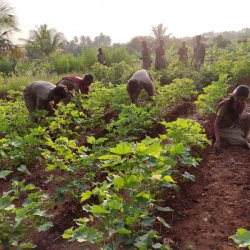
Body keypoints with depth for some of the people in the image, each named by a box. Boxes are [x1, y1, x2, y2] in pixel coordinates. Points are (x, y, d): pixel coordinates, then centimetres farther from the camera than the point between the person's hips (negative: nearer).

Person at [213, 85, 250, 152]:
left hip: (233, 125, 7)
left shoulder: (242, 104, -8)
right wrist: (217, 140, -36)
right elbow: (216, 123, -25)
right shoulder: (225, 105, -25)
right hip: (223, 129, -7)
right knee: (241, 142, -25)